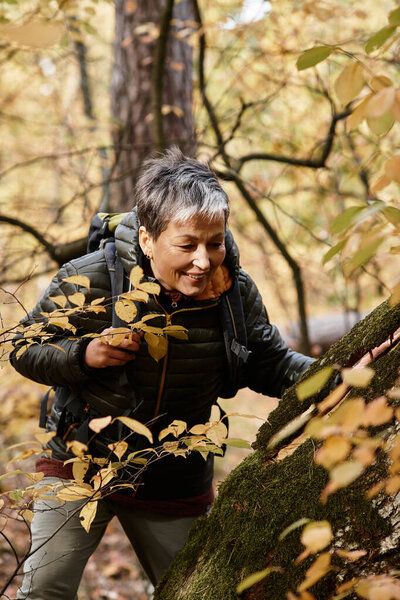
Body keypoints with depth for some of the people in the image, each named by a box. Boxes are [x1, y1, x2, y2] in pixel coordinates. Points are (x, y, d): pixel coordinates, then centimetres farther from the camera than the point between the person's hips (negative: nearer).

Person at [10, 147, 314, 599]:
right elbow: (24, 349, -8)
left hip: (177, 483, 3)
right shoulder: (89, 280, -20)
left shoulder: (235, 293, -12)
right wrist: (83, 356, -27)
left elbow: (270, 365, 0)